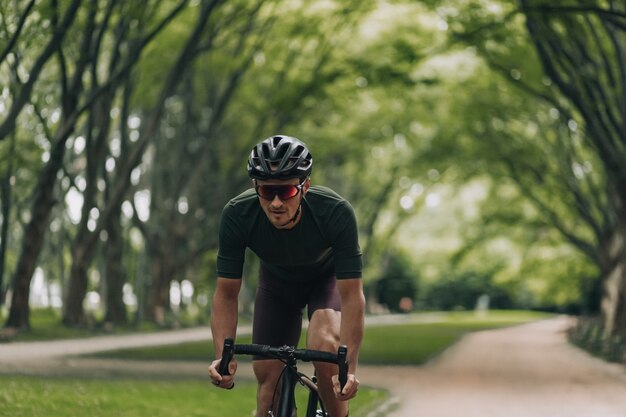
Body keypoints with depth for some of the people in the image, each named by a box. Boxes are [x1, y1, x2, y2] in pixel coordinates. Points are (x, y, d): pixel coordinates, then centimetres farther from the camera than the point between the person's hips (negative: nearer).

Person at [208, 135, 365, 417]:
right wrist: (224, 356, -38)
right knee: (268, 375, -6)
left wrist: (350, 367, -45)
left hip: (327, 277, -2)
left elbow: (352, 295, -36)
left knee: (325, 346, -30)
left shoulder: (336, 212, -38)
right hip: (276, 282, 2)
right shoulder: (237, 215, -33)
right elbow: (226, 293, -24)